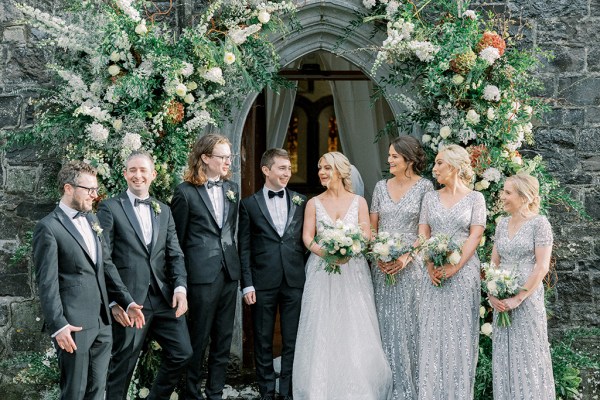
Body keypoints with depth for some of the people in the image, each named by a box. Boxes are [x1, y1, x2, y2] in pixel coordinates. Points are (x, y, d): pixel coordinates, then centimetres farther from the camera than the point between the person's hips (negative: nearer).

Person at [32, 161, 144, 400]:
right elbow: (47, 282, -13)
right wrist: (57, 325, -19)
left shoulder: (91, 220, 14)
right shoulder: (48, 228, -9)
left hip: (101, 322, 7)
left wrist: (126, 301, 8)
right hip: (74, 325, -7)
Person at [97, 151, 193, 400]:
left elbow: (175, 255, 11)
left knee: (182, 352, 5)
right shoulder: (110, 208, 0)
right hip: (129, 300, -5)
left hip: (163, 297, 5)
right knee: (122, 364, 5)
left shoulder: (164, 211, 15)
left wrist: (180, 288, -5)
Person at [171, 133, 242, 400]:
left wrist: (231, 258, 13)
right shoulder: (186, 191, -6)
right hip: (202, 275, -6)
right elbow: (177, 239, -1)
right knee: (198, 340, 3)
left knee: (223, 339, 10)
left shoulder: (232, 189, 11)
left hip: (229, 272, 6)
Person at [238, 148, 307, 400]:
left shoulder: (300, 202, 9)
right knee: (263, 342, 8)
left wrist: (309, 276, 2)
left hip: (295, 282, 2)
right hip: (263, 283, -1)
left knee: (292, 342, 5)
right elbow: (244, 248, 1)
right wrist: (247, 285, -5)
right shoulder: (250, 204, 3)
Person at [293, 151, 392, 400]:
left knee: (356, 329, -4)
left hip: (353, 271, 0)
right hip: (322, 271, 0)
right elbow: (307, 237, -1)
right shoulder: (314, 204, 7)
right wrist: (326, 252, -20)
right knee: (322, 330, -4)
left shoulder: (359, 202, 6)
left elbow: (367, 233, -2)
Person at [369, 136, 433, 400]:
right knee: (385, 325, 6)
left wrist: (407, 257, -16)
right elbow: (372, 227, 10)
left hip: (410, 265, -4)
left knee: (408, 325, 0)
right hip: (382, 265, 4)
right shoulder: (381, 187, 9)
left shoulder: (424, 187, -3)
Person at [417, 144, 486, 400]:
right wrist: (431, 266, -9)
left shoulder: (474, 198, 1)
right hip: (433, 272, 3)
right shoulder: (430, 198, 11)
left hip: (463, 271, -3)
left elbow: (475, 237, -6)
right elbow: (423, 234, 7)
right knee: (431, 333, 2)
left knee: (459, 333, 0)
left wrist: (453, 268, -15)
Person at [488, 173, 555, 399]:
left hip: (527, 298, -6)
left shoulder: (539, 223, -8)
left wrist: (518, 298, -16)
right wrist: (492, 294, -3)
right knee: (503, 355, 9)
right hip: (502, 300, 6)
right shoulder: (502, 224, 10)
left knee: (528, 355, 1)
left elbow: (542, 266, -13)